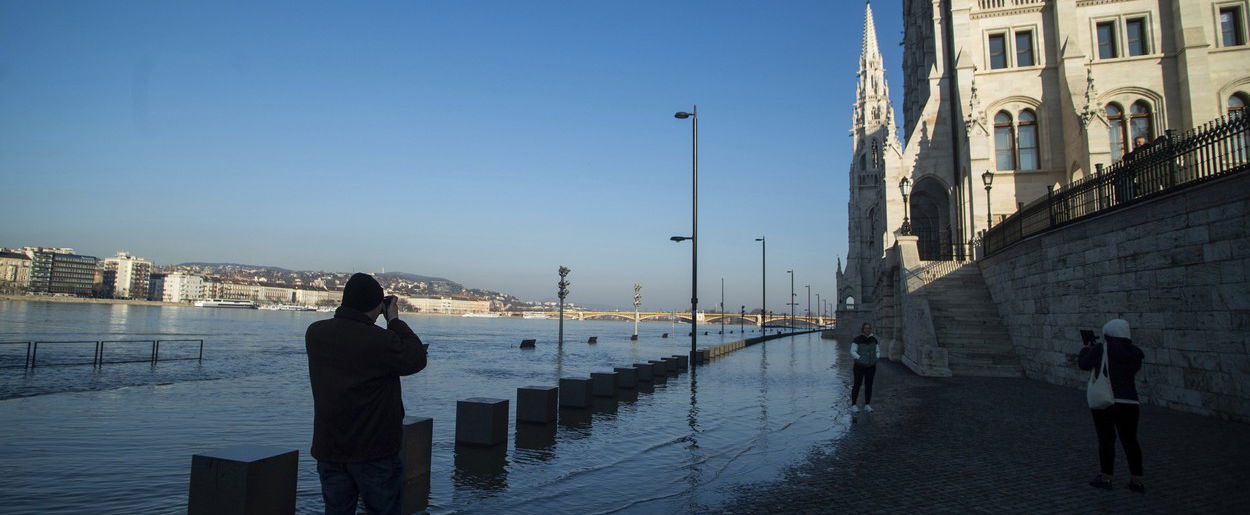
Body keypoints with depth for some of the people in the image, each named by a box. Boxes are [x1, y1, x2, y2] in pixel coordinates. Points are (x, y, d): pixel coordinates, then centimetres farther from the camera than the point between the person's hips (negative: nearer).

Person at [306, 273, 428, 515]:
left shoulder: (314, 333, -3)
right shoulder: (381, 341, -22)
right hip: (374, 450, -5)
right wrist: (395, 321, -2)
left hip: (328, 448, 5)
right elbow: (416, 360, -8)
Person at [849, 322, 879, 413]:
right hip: (859, 366, -4)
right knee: (857, 385, -1)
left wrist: (875, 359, -5)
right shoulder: (857, 339, -12)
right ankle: (853, 405, 6)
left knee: (869, 385, 7)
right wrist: (861, 359, -22)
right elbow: (853, 352, -12)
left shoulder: (873, 339, 2)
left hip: (871, 366, 4)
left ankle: (867, 405, 16)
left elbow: (876, 351, 11)